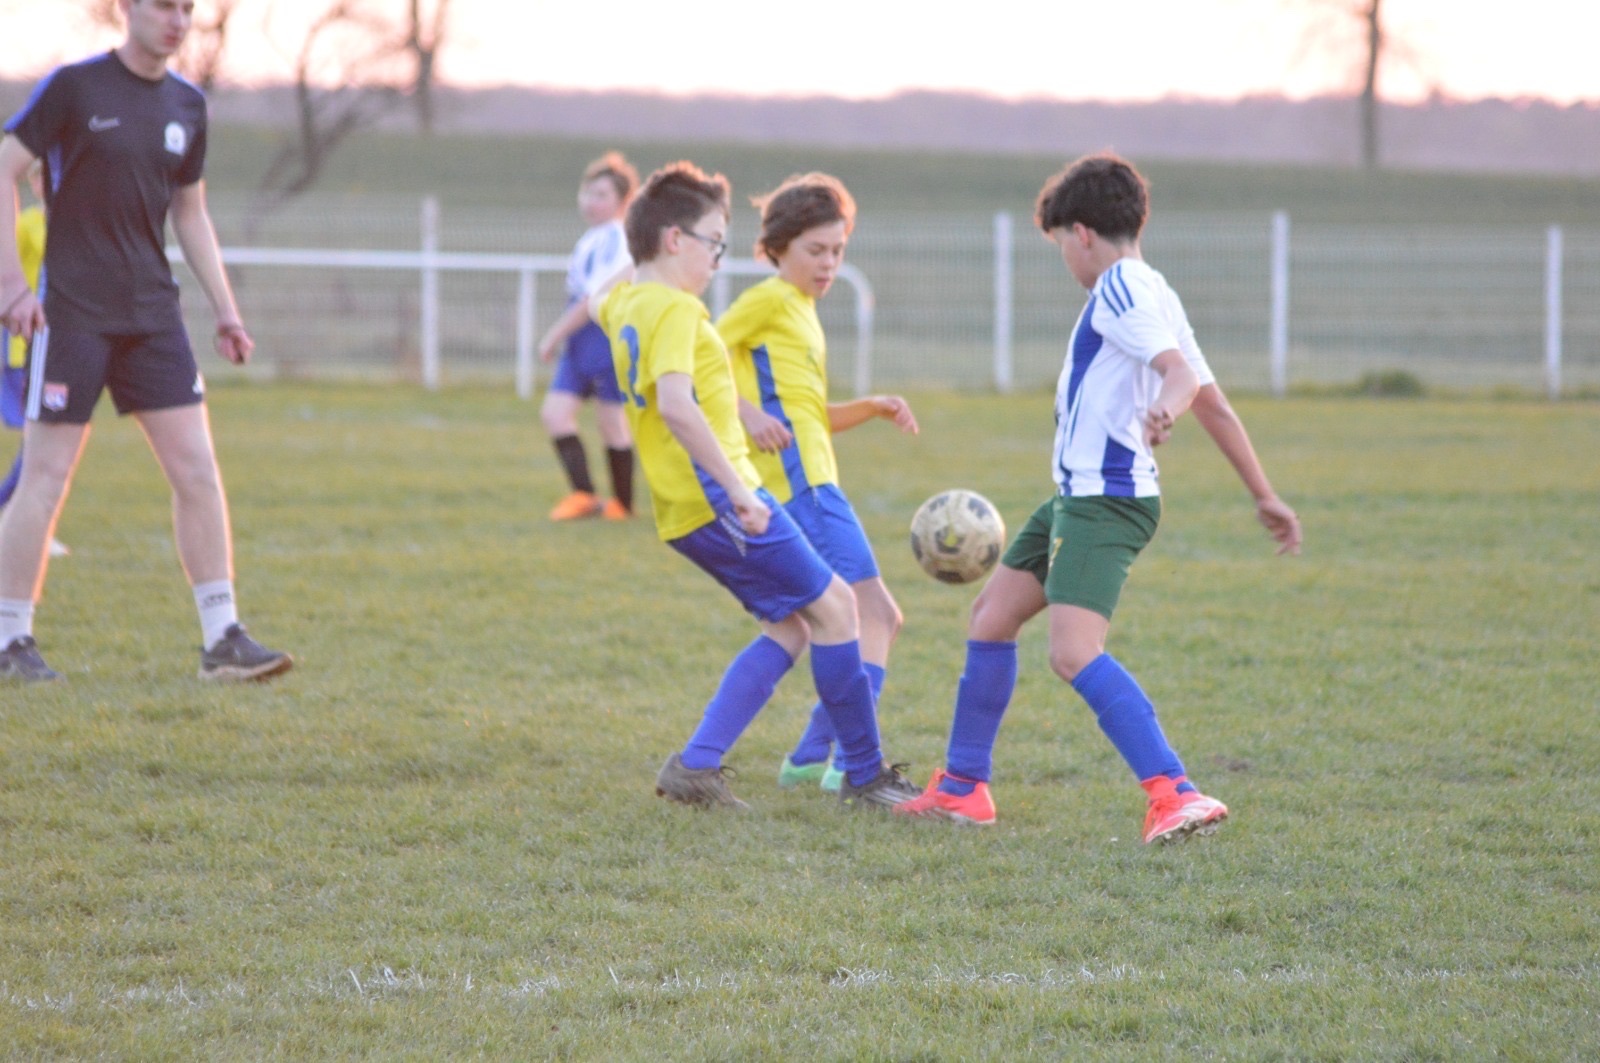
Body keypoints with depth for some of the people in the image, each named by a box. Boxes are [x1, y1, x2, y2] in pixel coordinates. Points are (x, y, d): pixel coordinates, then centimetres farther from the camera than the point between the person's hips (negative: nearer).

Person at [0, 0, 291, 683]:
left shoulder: (187, 106, 10)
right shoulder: (73, 87, -7)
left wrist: (225, 311, 14)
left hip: (152, 313, 5)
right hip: (72, 312, -5)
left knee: (198, 472, -2)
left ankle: (222, 640, 2)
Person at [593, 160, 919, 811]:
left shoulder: (621, 303, 13)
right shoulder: (674, 310, -16)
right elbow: (675, 404, -31)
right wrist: (736, 488, -32)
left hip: (686, 512, 10)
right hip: (718, 503, -10)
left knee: (790, 628, 14)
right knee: (832, 606, -1)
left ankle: (697, 765, 4)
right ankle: (864, 776, 5)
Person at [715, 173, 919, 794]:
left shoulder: (802, 312, 25)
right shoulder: (770, 300, -2)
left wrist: (873, 408, 14)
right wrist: (744, 411, -22)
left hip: (812, 481, 10)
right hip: (799, 481, -10)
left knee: (879, 619, 12)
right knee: (871, 612, -15)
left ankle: (810, 759, 13)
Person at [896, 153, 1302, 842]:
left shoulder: (1119, 287, -12)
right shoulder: (1150, 293, 17)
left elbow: (1181, 373, -27)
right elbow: (1213, 402, 19)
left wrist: (1162, 408, -50)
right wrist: (1265, 497, 22)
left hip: (1105, 501, -11)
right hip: (1078, 495, 11)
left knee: (1074, 653, -24)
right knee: (990, 618, 19)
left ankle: (1174, 795, -35)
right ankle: (963, 788, 30)